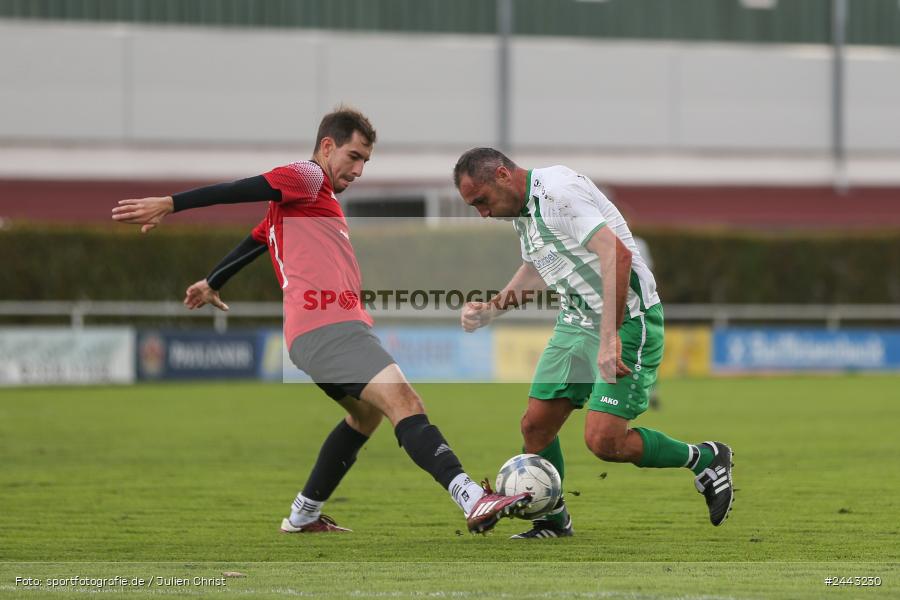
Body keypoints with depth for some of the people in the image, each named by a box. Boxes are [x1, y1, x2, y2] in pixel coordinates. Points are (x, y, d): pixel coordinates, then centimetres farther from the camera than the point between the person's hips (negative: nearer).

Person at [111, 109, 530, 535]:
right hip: (327, 326, -10)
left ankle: (303, 516, 32)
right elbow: (239, 190, -9)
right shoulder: (307, 177, 1)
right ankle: (473, 500, -40)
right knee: (403, 402, -23)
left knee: (366, 415, 28)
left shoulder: (304, 200, 30)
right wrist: (170, 205, -16)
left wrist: (211, 285, 56)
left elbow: (255, 240, 42)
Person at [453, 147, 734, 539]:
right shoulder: (521, 209, 10)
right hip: (575, 323, 9)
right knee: (535, 425, 5)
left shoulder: (558, 190, -21)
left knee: (604, 440, -16)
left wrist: (610, 338, -33)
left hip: (626, 321, -9)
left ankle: (705, 460, 4)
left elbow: (618, 255, -30)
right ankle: (551, 522, 23)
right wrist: (490, 310, 22)